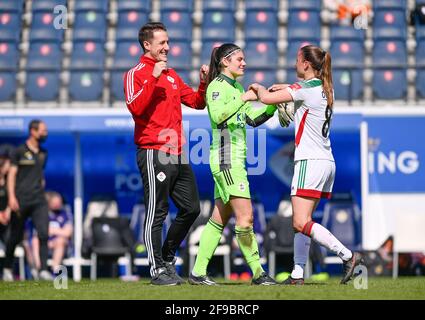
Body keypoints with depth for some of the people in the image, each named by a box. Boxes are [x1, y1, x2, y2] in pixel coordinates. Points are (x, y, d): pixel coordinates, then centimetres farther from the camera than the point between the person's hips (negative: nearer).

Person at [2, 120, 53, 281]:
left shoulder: (43, 153, 15)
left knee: (43, 234, -13)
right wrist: (11, 197, -13)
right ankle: (7, 268, 25)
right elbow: (12, 174, -4)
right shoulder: (20, 151, -1)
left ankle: (43, 270, -16)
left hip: (39, 201, 4)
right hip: (21, 200, -4)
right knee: (16, 237, 5)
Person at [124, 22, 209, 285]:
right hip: (154, 153, -8)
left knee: (191, 209, 10)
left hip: (178, 154, 8)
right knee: (157, 214, -5)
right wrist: (154, 78, -22)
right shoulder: (136, 74, -3)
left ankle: (167, 257, 24)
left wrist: (204, 82, 7)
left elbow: (197, 102, 24)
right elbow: (136, 107, -19)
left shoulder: (172, 75, 20)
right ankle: (158, 269, 0)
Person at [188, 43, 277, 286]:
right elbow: (218, 116, -25)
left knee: (220, 218, 9)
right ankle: (258, 273, -8)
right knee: (245, 217, -11)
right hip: (226, 158, -10)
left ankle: (198, 272, 10)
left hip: (235, 159, 10)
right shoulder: (217, 86, -8)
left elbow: (253, 119, 23)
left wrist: (273, 104, 10)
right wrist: (244, 98, -26)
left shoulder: (236, 87, 20)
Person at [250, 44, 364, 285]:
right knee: (302, 222, 10)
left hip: (310, 162, -9)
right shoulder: (325, 89, 15)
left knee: (301, 223, -14)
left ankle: (348, 256, -20)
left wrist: (259, 88, 8)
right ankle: (298, 274, 7)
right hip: (327, 163, 9)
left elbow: (267, 98, -13)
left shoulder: (305, 88, -11)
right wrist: (286, 87, 30)